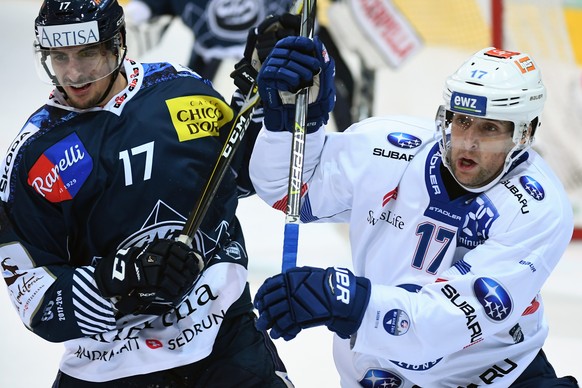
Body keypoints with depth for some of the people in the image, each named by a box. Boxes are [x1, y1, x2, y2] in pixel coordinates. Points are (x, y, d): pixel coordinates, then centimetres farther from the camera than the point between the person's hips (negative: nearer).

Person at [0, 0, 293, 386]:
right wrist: (121, 281, -27)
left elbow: (250, 172, 16)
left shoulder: (183, 89, -1)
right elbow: (35, 297, -11)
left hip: (227, 334, 2)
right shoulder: (33, 156, -9)